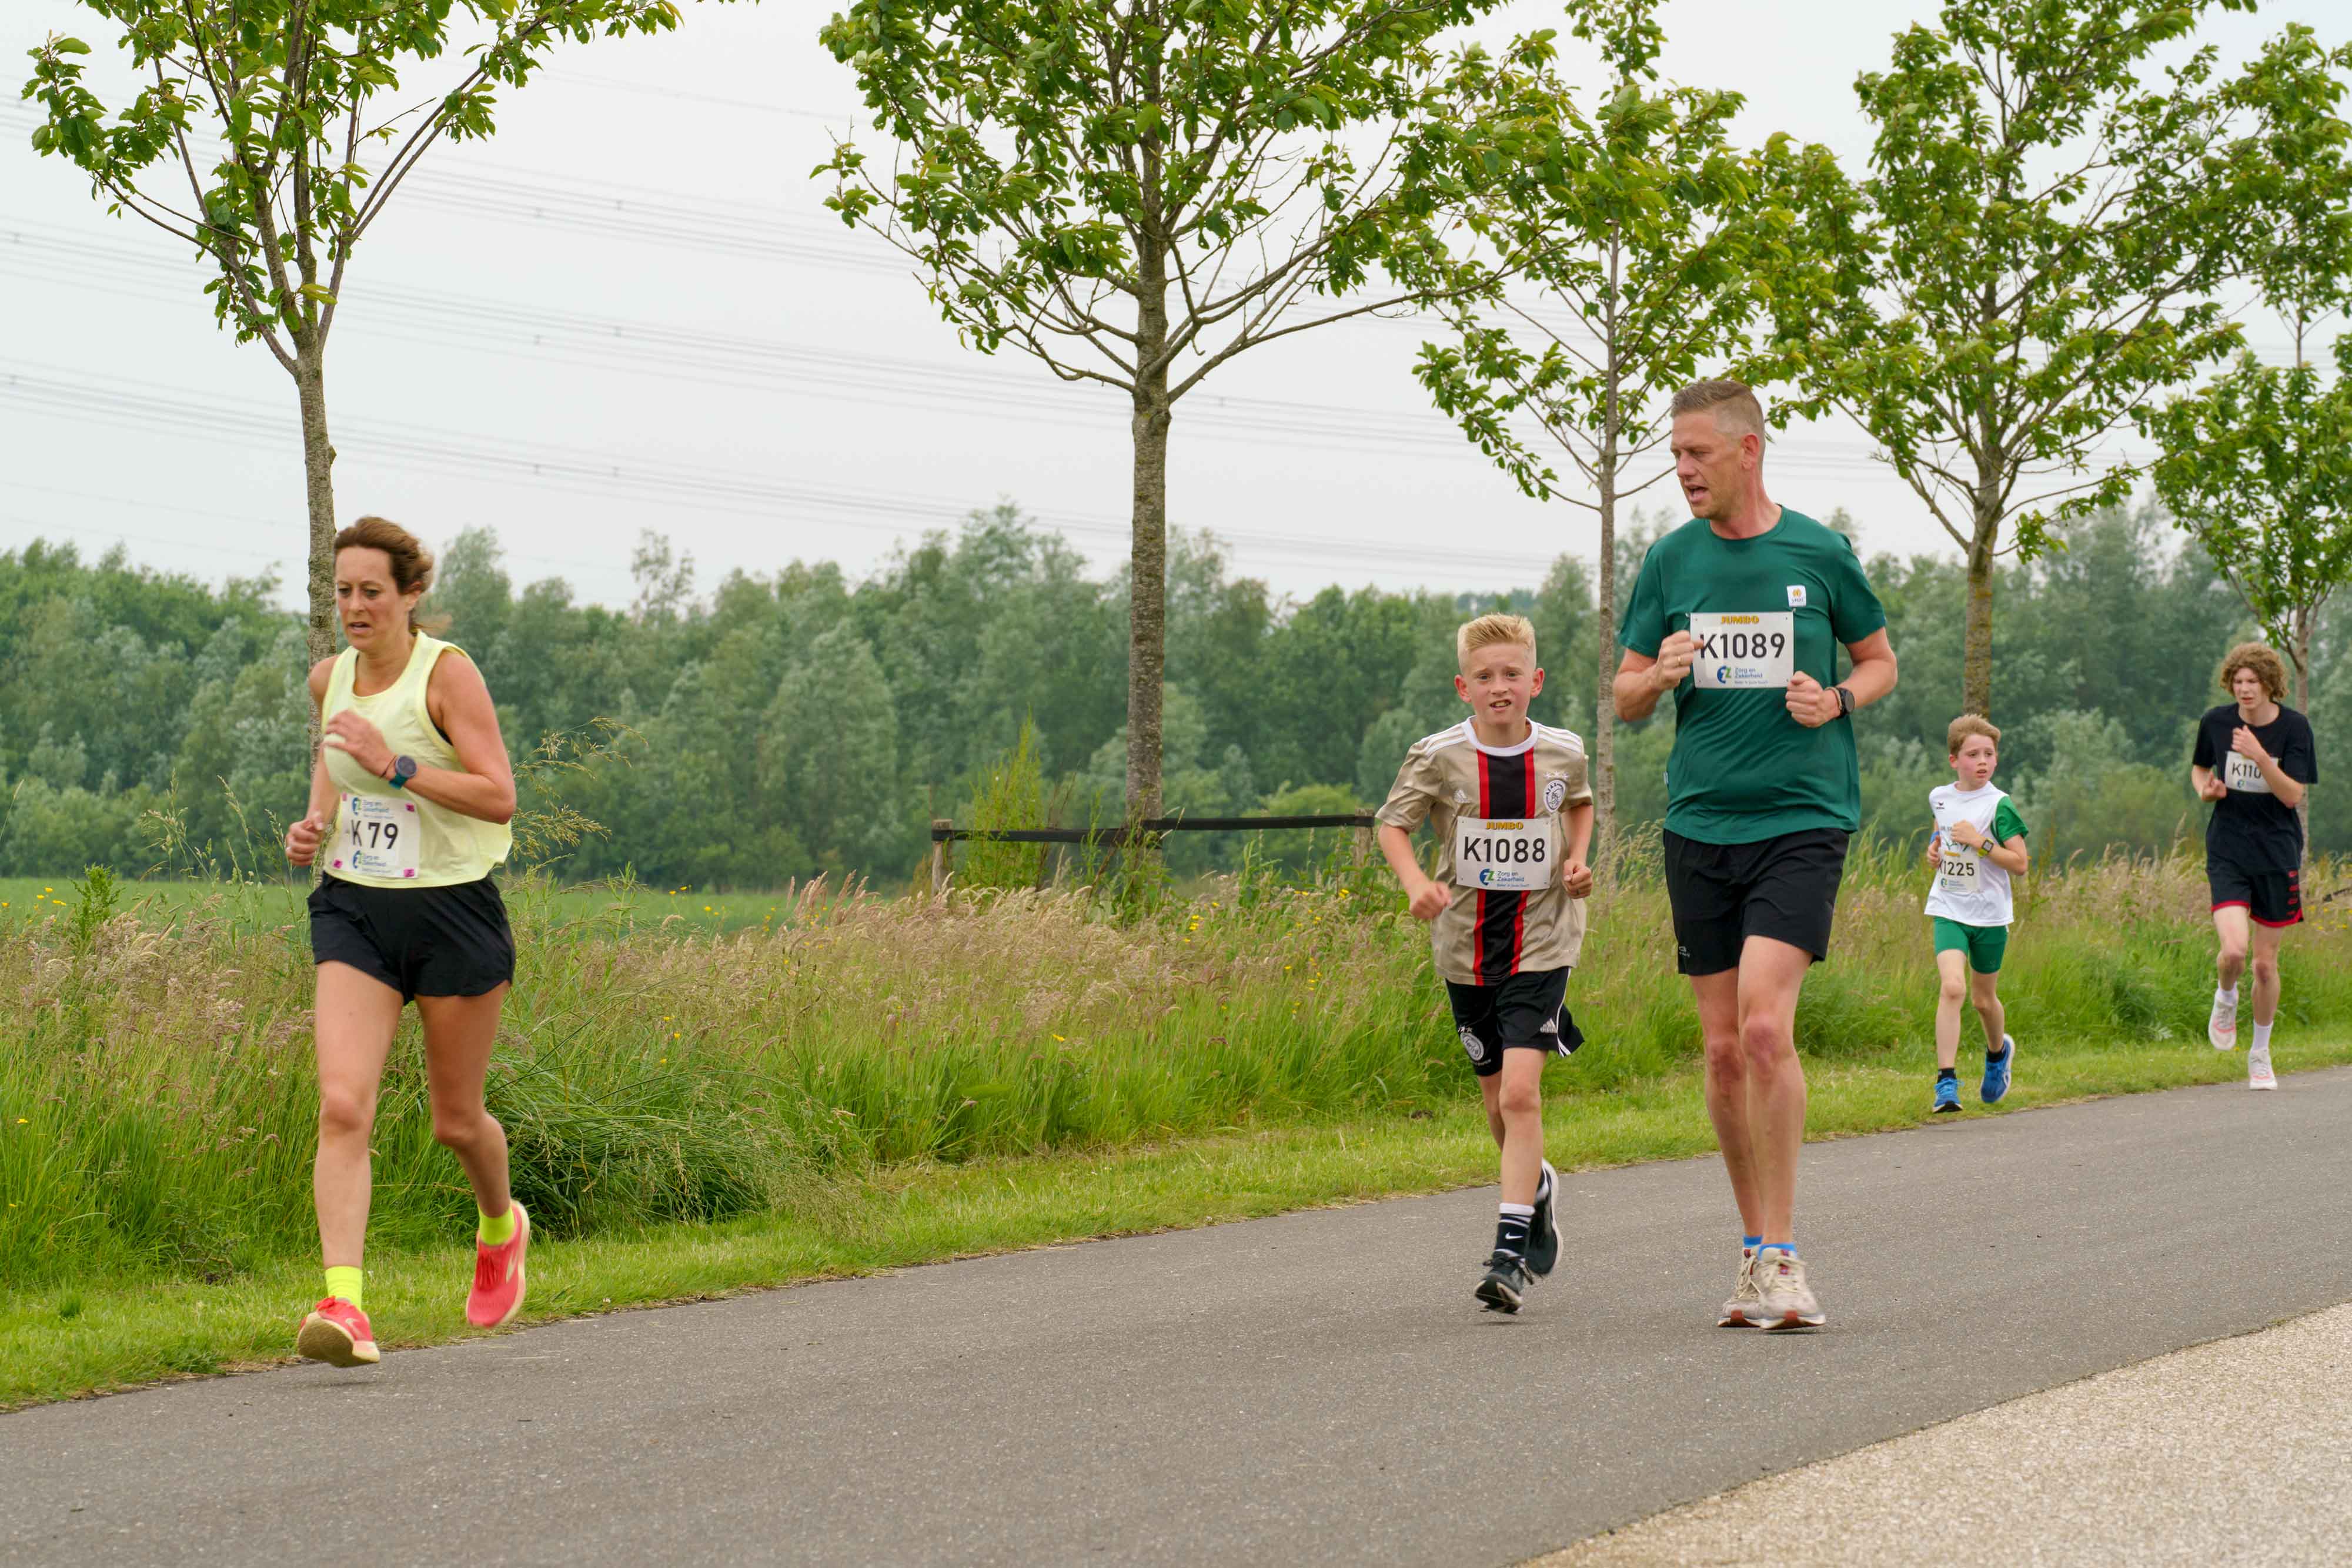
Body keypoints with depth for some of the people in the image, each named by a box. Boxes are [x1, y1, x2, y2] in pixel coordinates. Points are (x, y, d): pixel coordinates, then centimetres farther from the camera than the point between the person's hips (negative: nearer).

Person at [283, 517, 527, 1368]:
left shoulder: (447, 674, -11)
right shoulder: (329, 677, 5)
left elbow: (499, 797, -17)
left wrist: (395, 765, -25)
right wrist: (314, 821, 8)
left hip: (451, 911, -4)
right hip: (353, 912, 4)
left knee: (456, 1119, 11)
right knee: (342, 1106, -16)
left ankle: (501, 1226, 44)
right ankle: (344, 1305, -22)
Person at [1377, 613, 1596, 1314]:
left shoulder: (1563, 754, -2)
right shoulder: (1438, 757, -6)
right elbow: (1393, 823, 2)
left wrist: (1578, 859, 2)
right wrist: (1415, 882, -16)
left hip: (1541, 943, -1)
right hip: (1466, 947, 1)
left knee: (1521, 1093, -16)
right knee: (1501, 1105, 12)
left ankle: (1510, 1250, -15)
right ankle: (1537, 1184, 44)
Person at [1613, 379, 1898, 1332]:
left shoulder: (1819, 554, 1)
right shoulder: (1669, 562, 7)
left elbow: (1881, 662, 13)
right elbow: (1625, 698, 12)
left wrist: (1838, 700, -8)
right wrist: (1660, 676, -11)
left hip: (1802, 817, -3)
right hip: (1699, 824, 3)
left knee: (1766, 1027, -18)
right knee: (1723, 1048, 5)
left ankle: (1782, 1253, -12)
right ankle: (1754, 1248, 19)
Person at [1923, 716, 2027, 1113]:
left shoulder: (1999, 806, -10)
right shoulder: (1939, 797, 3)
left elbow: (2020, 864, -13)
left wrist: (1979, 841, -21)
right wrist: (1935, 846, 7)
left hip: (1990, 914, -1)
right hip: (1949, 911, 1)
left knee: (1983, 998, 13)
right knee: (1952, 987, -20)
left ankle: (1998, 1052, 46)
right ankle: (1946, 1081, -20)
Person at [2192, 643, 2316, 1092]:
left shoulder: (2293, 727, -7)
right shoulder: (2215, 722, -1)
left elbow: (2293, 795, -13)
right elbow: (2200, 767, 18)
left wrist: (2259, 757, -27)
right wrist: (2205, 788, -5)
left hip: (2278, 854, 0)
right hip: (2228, 852, 0)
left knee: (2265, 963, 5)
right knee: (2234, 950, -20)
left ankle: (2260, 1054, 26)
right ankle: (2225, 998, 16)